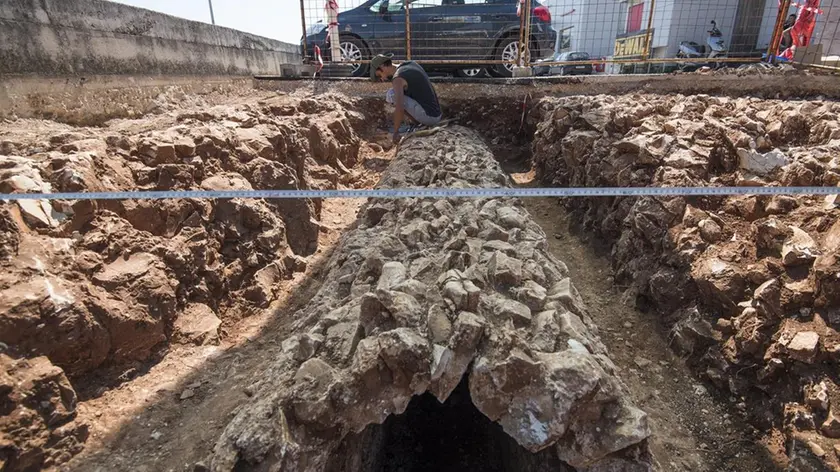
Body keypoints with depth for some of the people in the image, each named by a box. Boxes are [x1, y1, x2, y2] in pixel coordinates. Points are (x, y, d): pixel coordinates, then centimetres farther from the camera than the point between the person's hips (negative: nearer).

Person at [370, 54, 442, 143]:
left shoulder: (397, 79, -14)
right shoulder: (411, 63, 12)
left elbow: (399, 109, -27)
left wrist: (395, 132, -16)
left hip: (427, 116, -9)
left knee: (391, 95, -9)